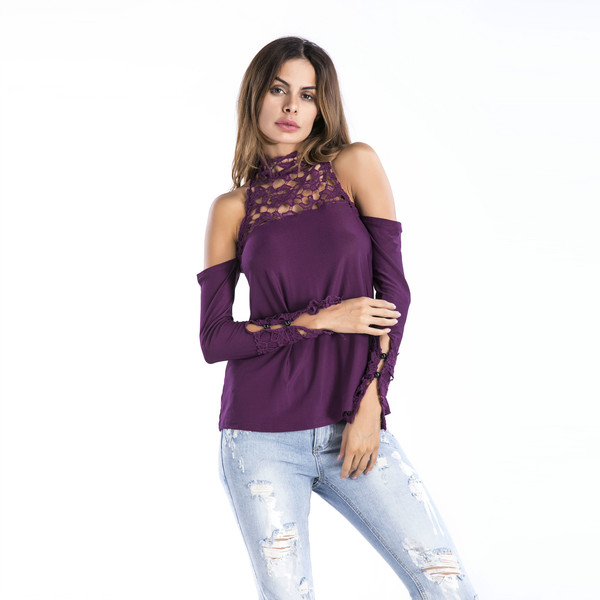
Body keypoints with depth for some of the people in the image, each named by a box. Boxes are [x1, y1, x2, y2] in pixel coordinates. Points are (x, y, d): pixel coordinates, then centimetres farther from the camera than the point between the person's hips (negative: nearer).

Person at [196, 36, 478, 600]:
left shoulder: (354, 166, 3)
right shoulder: (232, 208, 4)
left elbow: (394, 288, -1)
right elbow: (214, 338, -1)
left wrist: (370, 405, -8)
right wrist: (321, 320, -11)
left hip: (353, 426, 1)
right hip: (263, 438, 0)